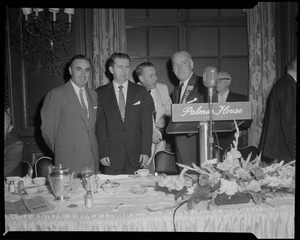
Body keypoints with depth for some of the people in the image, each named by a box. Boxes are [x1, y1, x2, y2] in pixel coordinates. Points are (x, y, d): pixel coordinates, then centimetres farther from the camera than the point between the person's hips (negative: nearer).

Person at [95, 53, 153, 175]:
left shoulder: (141, 91, 7)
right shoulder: (101, 93, 5)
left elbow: (147, 123, 3)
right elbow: (100, 126, 1)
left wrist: (146, 151, -4)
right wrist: (103, 153, -6)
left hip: (136, 155, 1)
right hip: (112, 156, -1)